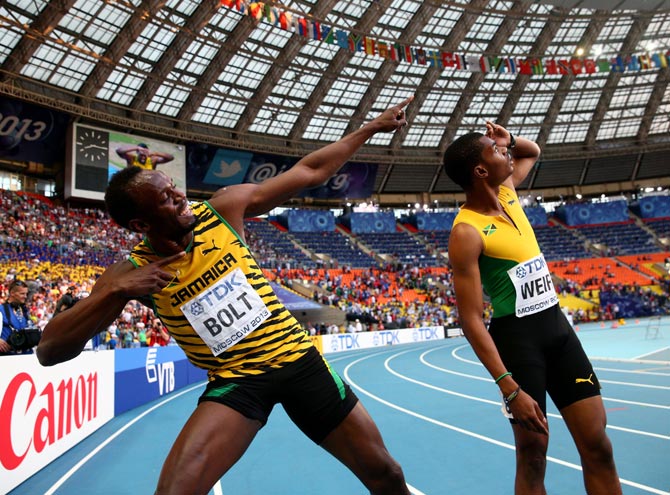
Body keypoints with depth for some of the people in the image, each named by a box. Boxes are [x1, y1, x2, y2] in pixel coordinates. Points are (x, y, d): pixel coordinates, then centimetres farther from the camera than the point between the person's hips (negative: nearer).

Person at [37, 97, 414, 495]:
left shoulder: (223, 210, -7)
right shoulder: (131, 273, -9)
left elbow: (309, 172, 1)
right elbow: (49, 351, -14)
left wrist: (372, 127, 5)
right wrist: (115, 292, -28)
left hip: (298, 358, 2)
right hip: (235, 382, -1)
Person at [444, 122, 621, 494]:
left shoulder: (507, 191, 6)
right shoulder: (467, 232, -17)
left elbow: (534, 152, 30)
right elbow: (471, 319, -20)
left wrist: (509, 138, 6)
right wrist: (510, 389, -25)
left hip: (557, 324, 8)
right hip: (516, 335, -7)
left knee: (598, 445, 7)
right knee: (533, 454, 2)